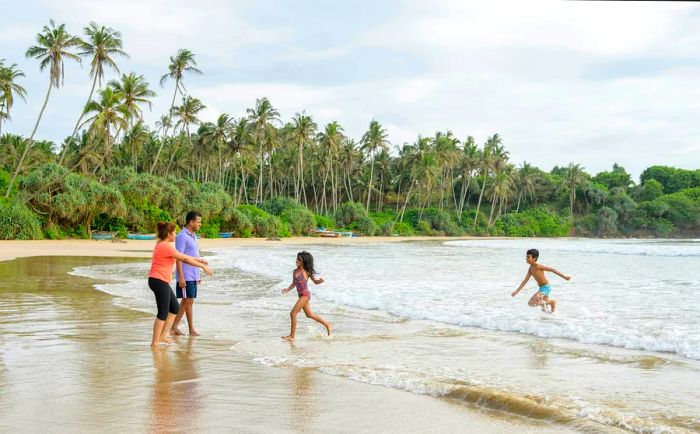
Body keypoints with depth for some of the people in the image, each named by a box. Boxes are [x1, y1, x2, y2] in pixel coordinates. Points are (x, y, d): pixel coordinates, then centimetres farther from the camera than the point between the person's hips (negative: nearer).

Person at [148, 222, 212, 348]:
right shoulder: (166, 246, -16)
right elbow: (185, 259, -13)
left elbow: (181, 256, 22)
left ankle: (162, 336, 19)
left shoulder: (161, 245, 15)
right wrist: (203, 266, -6)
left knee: (175, 308, 15)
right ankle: (154, 342, 2)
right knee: (163, 313, -4)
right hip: (159, 281, -10)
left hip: (161, 282, 10)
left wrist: (197, 260, 22)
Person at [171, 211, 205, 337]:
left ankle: (174, 327, 15)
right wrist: (181, 277, -20)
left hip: (193, 276, 9)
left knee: (186, 301, 10)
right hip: (186, 276, -9)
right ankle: (191, 329, 6)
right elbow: (178, 258, -17)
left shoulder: (193, 236, 15)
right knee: (189, 301, -2)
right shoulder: (182, 236, -14)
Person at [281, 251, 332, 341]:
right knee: (309, 314, 21)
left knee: (293, 314, -9)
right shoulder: (295, 271, 6)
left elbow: (315, 281, 1)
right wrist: (287, 290, -1)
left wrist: (320, 280, -21)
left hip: (305, 295, -8)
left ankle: (292, 336, 1)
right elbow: (294, 284, 15)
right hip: (301, 295, 8)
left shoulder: (307, 272, -10)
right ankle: (326, 324, 37)